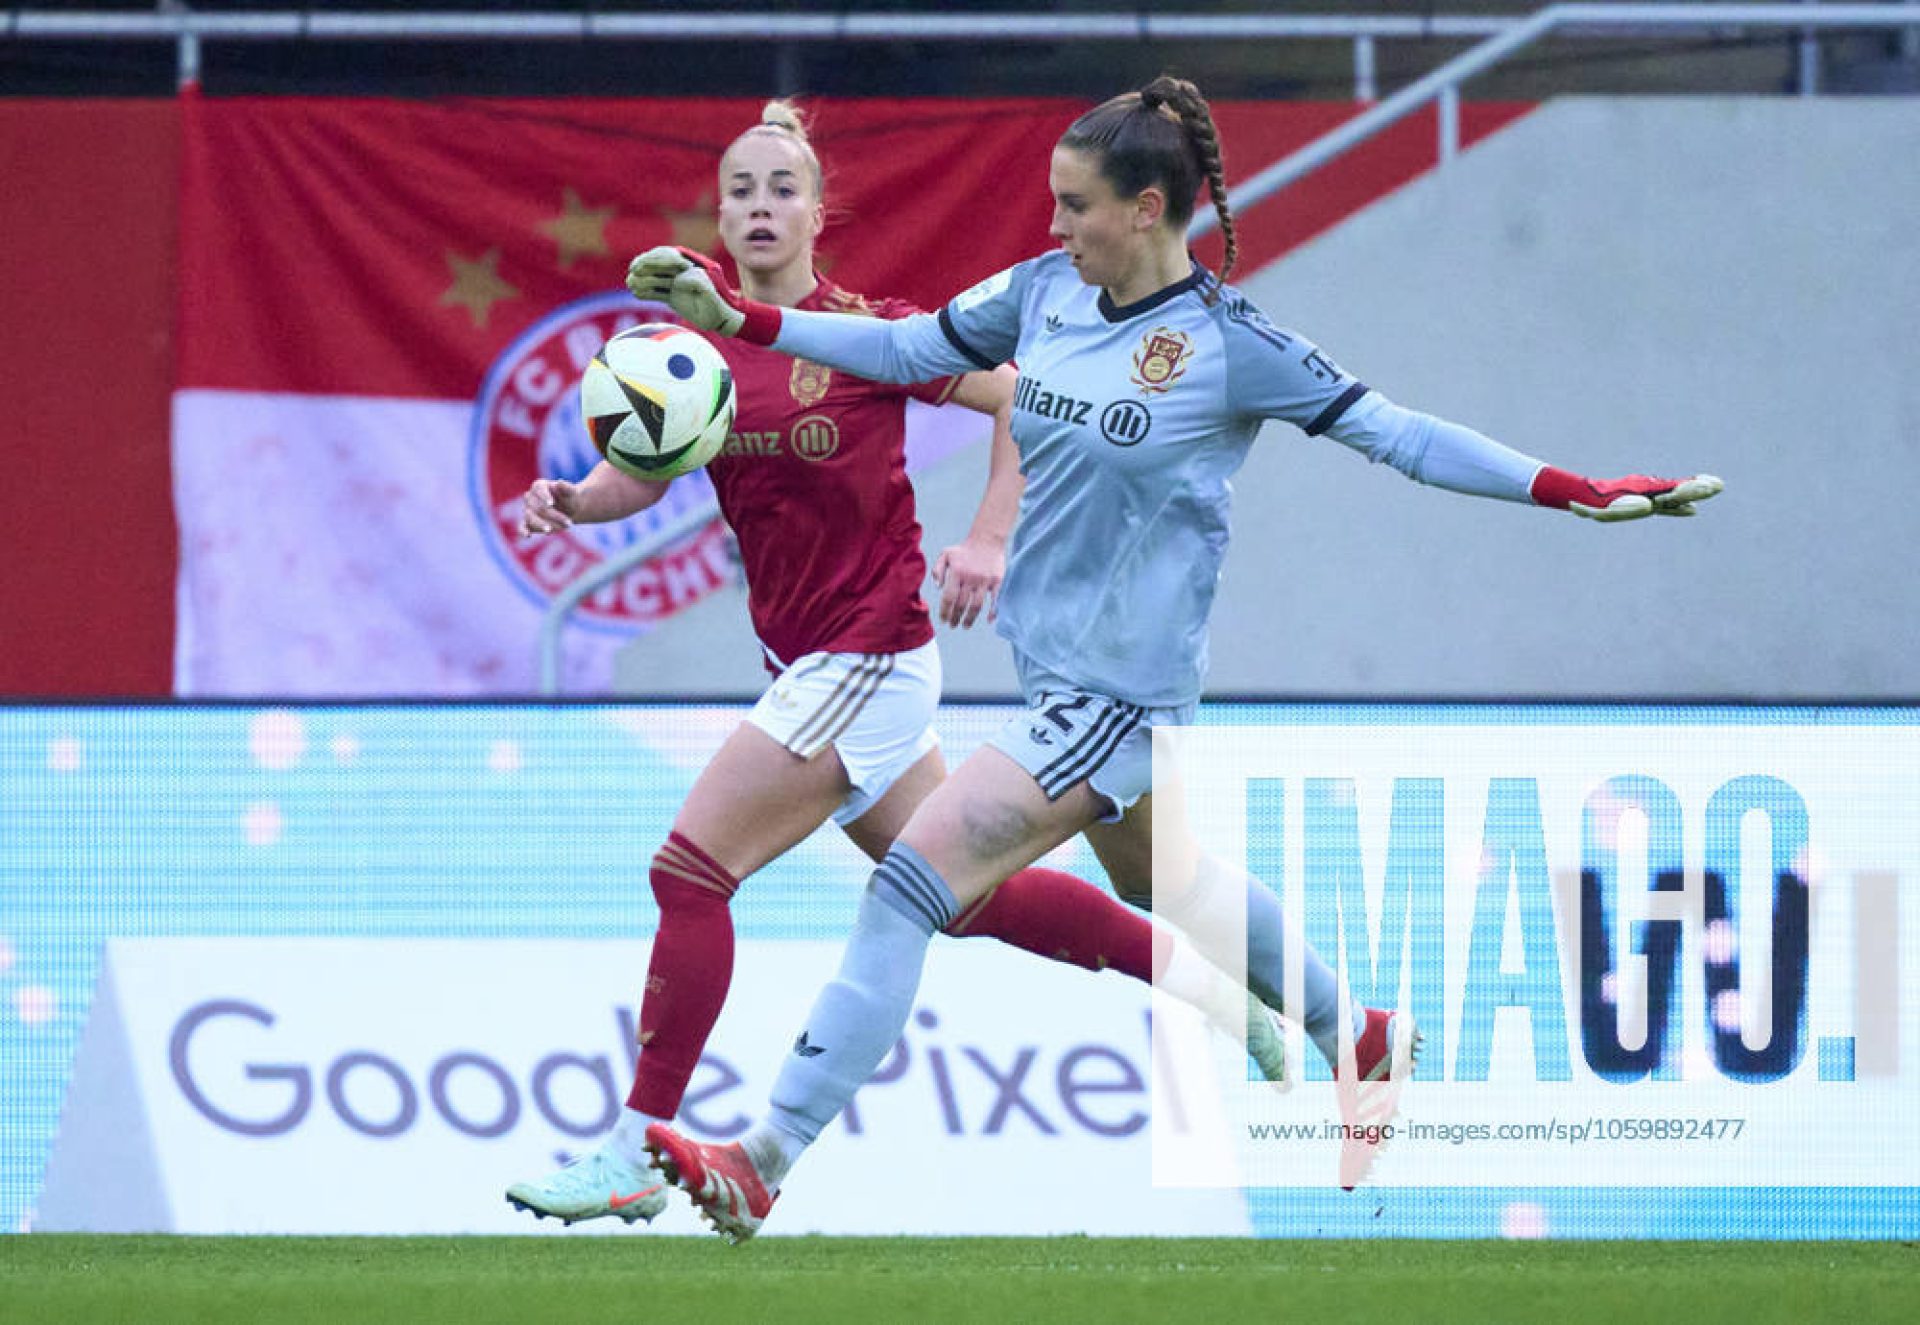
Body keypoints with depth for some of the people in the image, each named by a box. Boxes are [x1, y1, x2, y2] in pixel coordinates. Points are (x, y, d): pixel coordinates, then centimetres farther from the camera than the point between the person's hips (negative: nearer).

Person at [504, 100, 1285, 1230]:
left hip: (867, 657, -8)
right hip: (811, 661, 8)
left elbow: (1026, 395, -8)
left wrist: (990, 539, -16)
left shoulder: (864, 331, -12)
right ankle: (1199, 980, 28)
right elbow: (639, 475, 3)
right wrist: (573, 500, -19)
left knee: (690, 872, -12)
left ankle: (636, 1156, -9)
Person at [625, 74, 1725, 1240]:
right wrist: (738, 316, 2)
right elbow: (906, 349, 10)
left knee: (914, 881, -16)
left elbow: (1393, 433, -11)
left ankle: (766, 1164, -15)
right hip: (1055, 658, 8)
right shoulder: (1044, 293, 1)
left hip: (1118, 692, -8)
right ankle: (1359, 1044, 50)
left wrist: (1580, 493, -15)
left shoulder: (1231, 343, -15)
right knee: (1164, 880, 27)